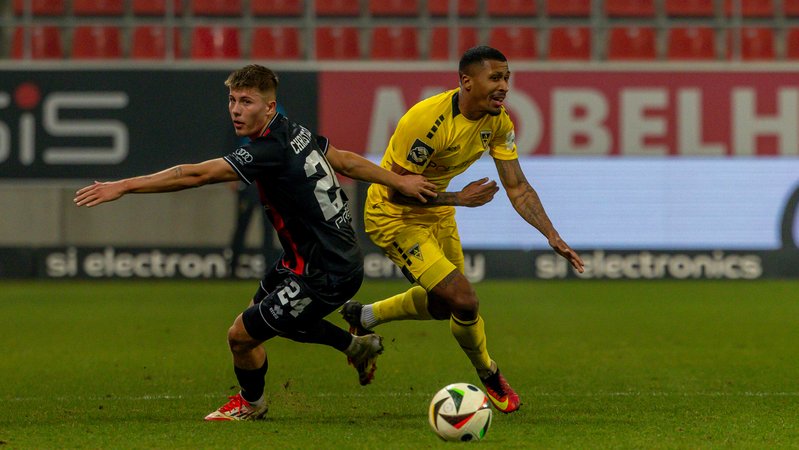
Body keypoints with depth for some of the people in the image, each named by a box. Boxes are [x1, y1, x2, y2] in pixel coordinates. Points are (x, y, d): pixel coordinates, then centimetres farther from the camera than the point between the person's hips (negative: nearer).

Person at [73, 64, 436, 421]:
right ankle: (357, 346, 41)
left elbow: (196, 175, -30)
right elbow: (346, 162, 12)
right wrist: (400, 181, 26)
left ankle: (251, 404, 30)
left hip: (325, 277, -10)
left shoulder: (270, 152, -27)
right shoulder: (294, 132, 0)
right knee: (262, 316, 28)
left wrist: (124, 186, -29)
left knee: (242, 336, 0)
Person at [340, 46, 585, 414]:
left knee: (444, 305, 22)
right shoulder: (427, 120, -33)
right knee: (463, 300, -16)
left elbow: (517, 187, -8)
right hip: (392, 215, -8)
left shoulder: (498, 122, -11)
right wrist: (459, 198, -28)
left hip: (436, 212, 8)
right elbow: (398, 191, -28)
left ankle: (362, 316, 44)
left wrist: (552, 236, -19)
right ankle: (490, 376, 11)